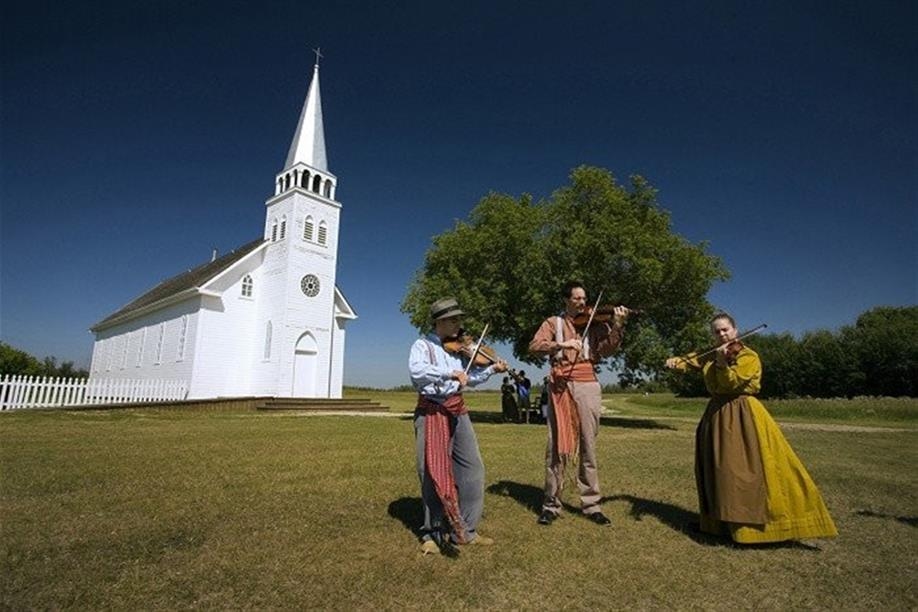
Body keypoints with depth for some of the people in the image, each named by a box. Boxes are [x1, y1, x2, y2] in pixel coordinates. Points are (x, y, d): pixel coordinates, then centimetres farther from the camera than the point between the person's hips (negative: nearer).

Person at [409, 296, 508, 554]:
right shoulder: (422, 345, -4)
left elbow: (469, 377, 18)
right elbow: (416, 370, -24)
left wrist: (491, 369, 4)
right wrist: (450, 373, -32)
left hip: (457, 411, 6)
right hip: (431, 412, -5)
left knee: (472, 469, 6)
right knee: (433, 473, 1)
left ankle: (464, 530, 21)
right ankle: (433, 533, 19)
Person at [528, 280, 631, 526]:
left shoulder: (595, 323, 13)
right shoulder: (553, 322, 11)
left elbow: (607, 349, -2)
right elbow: (534, 346, -3)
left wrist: (617, 324, -13)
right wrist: (561, 344, -16)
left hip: (587, 386, 1)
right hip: (561, 385, -1)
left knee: (588, 446, 6)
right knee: (557, 445, 1)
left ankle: (591, 504, 16)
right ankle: (551, 504, 12)